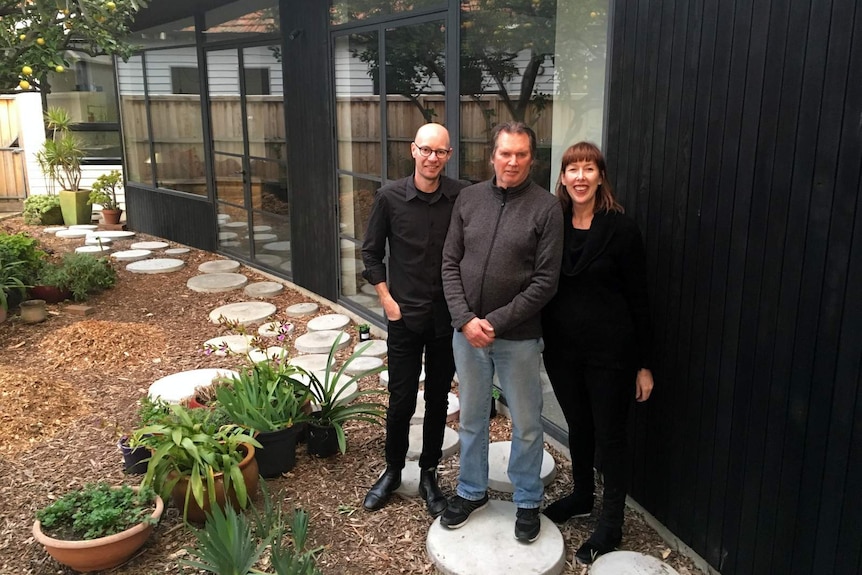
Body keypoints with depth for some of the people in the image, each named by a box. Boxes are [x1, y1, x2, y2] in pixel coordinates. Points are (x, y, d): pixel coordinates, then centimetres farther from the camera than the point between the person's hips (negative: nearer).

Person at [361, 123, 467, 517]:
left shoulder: (462, 197, -7)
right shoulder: (390, 197, -7)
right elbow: (371, 253, 2)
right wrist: (387, 299, -3)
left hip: (448, 317, 1)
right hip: (405, 316, -1)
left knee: (438, 399, 13)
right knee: (401, 400, 7)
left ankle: (428, 475, 30)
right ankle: (392, 471, 30)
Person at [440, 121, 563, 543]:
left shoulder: (546, 208, -8)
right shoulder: (468, 199, 3)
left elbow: (545, 281, -12)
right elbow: (450, 263, 3)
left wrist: (496, 322, -15)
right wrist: (466, 319, -10)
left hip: (518, 337, -3)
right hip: (466, 331, 4)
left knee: (526, 425, 11)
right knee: (471, 418, 18)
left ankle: (528, 501, 32)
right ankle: (471, 491, 38)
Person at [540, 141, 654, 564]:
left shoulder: (620, 228, -10)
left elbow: (638, 299, -7)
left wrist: (643, 363, -7)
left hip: (608, 350, -4)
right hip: (561, 347, 4)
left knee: (609, 434, 8)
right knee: (577, 426, 20)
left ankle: (611, 523, 25)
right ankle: (581, 496, 42)